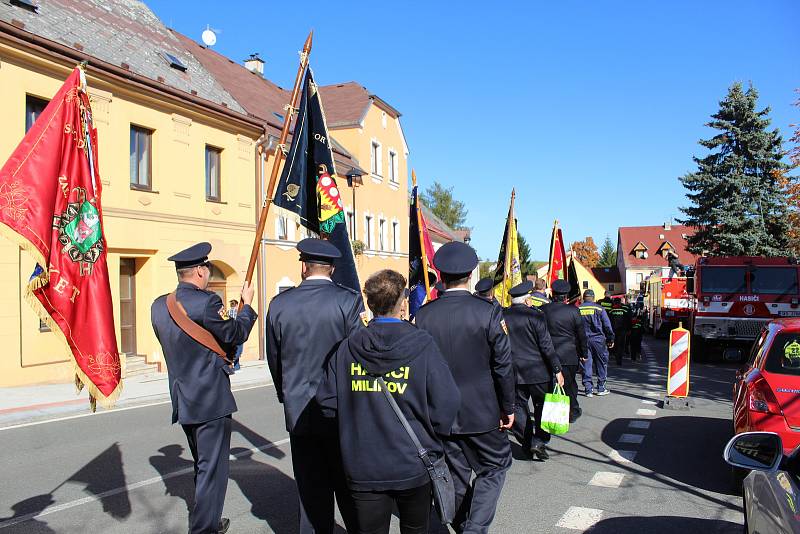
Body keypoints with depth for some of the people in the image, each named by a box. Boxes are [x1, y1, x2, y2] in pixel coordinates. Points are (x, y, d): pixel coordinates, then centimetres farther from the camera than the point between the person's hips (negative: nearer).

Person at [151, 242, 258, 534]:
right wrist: (247, 305, 6)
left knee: (203, 466, 23)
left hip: (183, 400, 8)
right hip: (211, 399, -8)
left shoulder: (158, 306, 6)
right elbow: (235, 335, -9)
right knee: (212, 469, 3)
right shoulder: (207, 302, -19)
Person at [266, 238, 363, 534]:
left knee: (311, 492, 13)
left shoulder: (279, 304, -1)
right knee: (349, 489, 11)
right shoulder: (349, 300, -11)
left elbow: (274, 360, 7)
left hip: (299, 412, 2)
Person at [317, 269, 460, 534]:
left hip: (362, 469, 2)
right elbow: (446, 404, -15)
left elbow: (327, 402, -3)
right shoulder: (422, 346, -14)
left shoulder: (347, 347, -7)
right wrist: (432, 437, 4)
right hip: (414, 466, -1)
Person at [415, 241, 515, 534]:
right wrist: (508, 407, 3)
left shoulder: (423, 315, -7)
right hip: (481, 411, -3)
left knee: (456, 473, 16)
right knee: (494, 467, 13)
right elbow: (503, 365, -9)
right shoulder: (488, 312, -14)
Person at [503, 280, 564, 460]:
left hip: (513, 371, 4)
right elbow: (546, 345, -14)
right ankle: (539, 441, -1)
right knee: (542, 406, 9)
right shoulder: (535, 315, -12)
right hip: (537, 371, -4)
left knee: (520, 407, 13)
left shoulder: (502, 316, 0)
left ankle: (526, 444, 19)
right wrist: (557, 370, -8)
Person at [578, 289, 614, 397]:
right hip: (598, 339, -1)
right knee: (601, 363, 11)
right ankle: (601, 388, 13)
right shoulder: (599, 308, -3)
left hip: (583, 340, 2)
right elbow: (607, 326, -1)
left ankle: (588, 389, 4)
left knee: (586, 364, 5)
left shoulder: (578, 309, 0)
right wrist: (610, 339, 8)